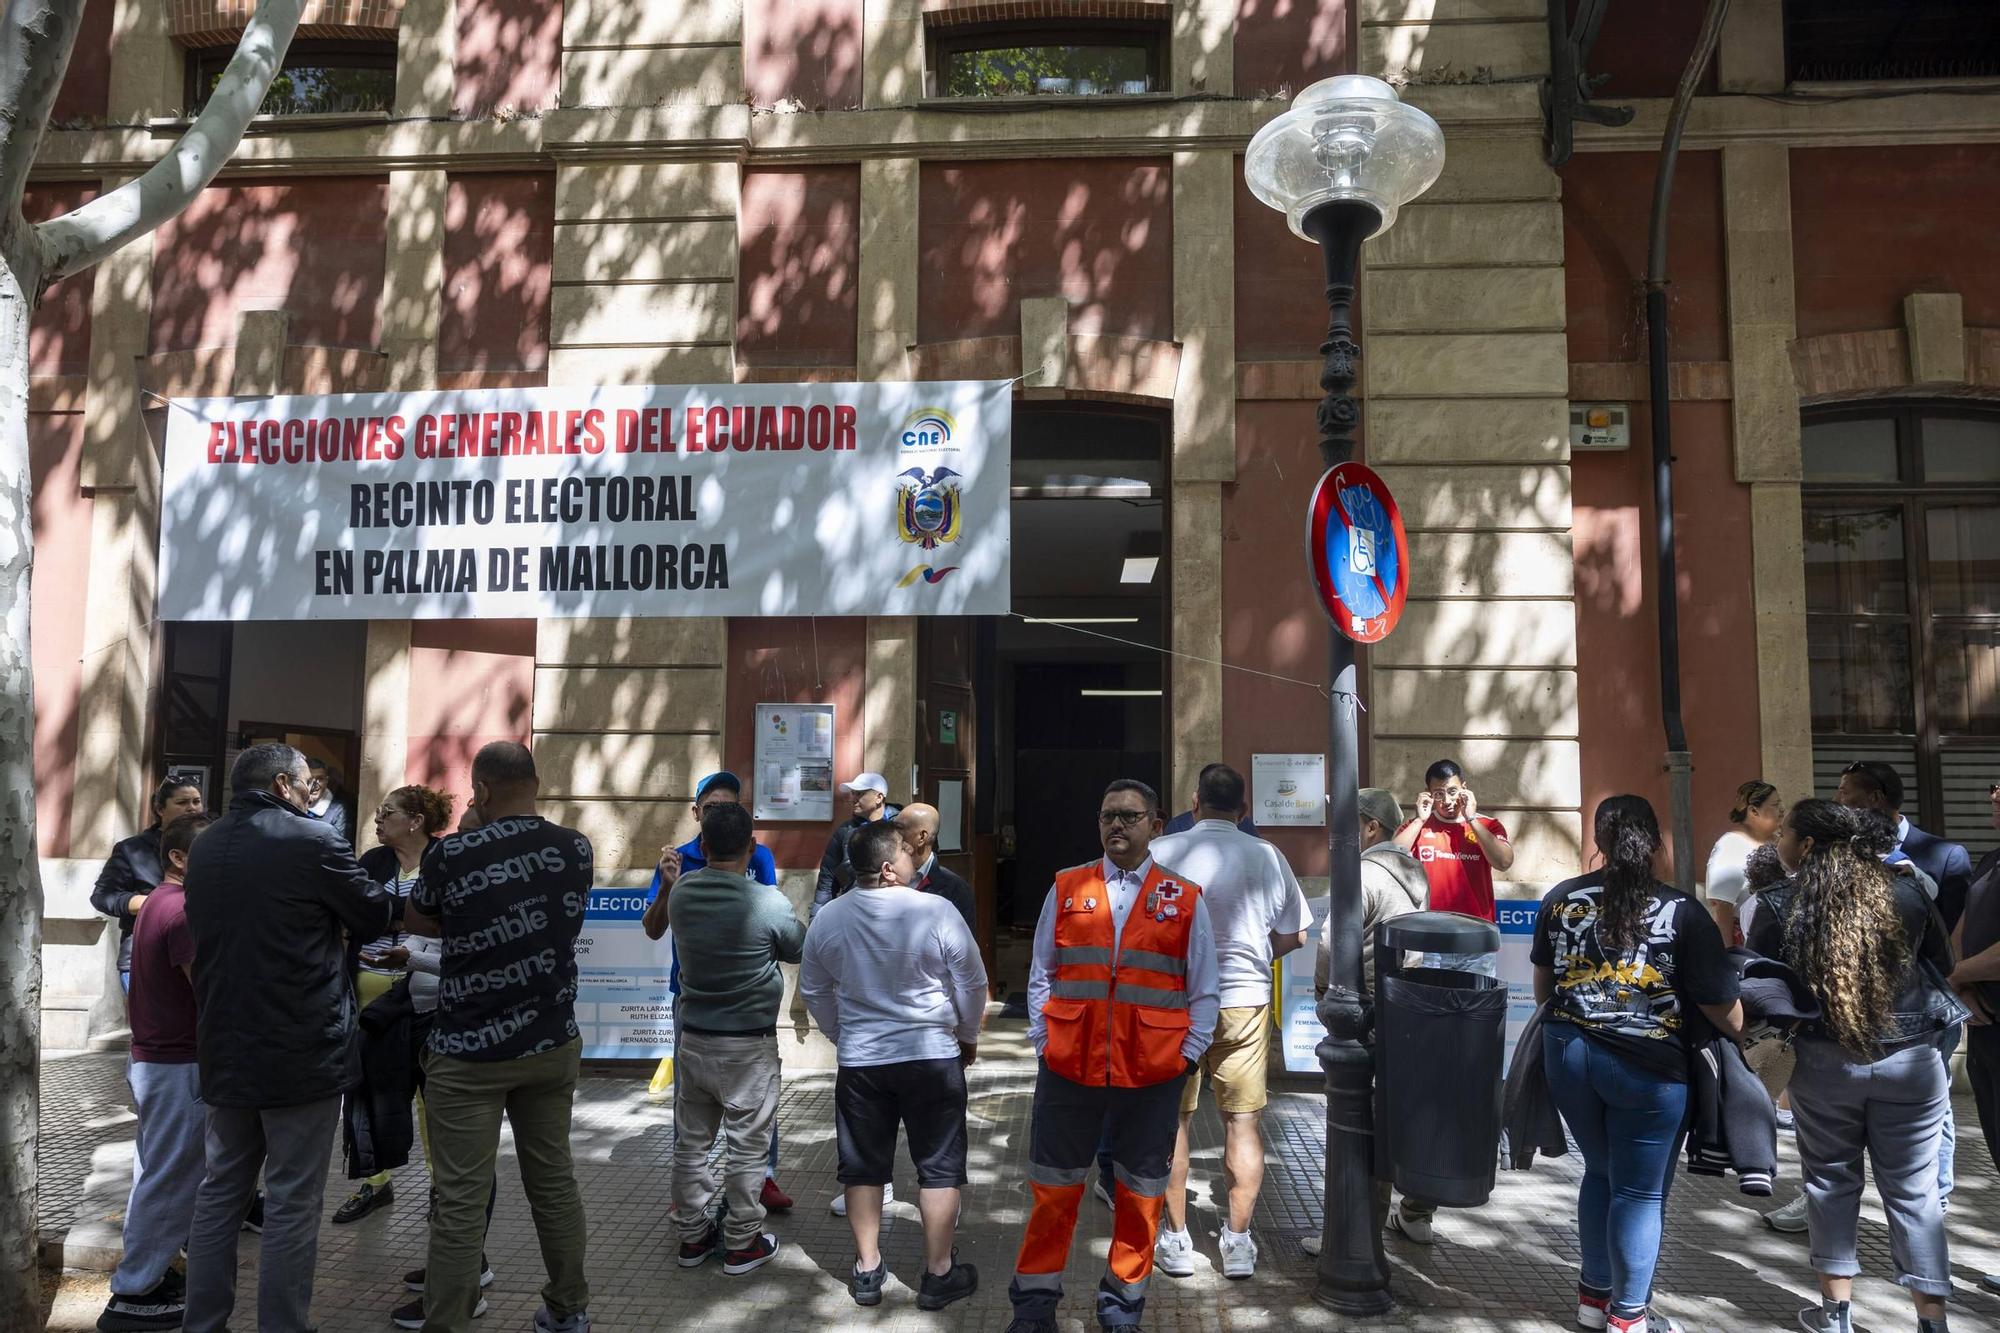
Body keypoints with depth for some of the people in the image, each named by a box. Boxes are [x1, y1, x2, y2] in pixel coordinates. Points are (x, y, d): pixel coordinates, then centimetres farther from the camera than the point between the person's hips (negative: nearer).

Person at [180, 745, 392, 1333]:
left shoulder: (203, 848, 8)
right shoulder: (312, 841, -14)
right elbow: (376, 917, -3)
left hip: (224, 1050, 7)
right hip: (302, 1051, -7)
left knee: (220, 1192, 17)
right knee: (291, 1203, 2)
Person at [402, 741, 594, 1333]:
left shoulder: (451, 855, -14)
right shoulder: (577, 849, -3)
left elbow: (415, 922, 5)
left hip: (469, 1052, -4)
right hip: (553, 1043, 4)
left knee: (460, 1200, 3)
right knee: (554, 1180, 16)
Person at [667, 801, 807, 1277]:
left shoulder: (681, 892, -7)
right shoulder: (767, 902, -20)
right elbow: (800, 948, -3)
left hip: (692, 1037, 5)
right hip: (748, 1045, -5)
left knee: (691, 1141, 16)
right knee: (745, 1147, 8)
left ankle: (693, 1235, 28)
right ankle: (743, 1243, 18)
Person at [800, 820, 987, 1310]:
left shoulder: (827, 919, -4)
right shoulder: (936, 910, -17)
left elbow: (814, 992, 10)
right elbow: (972, 983, -7)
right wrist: (968, 1036, 10)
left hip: (859, 1060, 3)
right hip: (933, 1055, -3)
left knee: (863, 1166, 15)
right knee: (939, 1165, 9)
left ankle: (867, 1270, 24)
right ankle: (938, 1274, 16)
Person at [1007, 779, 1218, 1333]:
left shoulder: (1185, 900, 2)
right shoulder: (1067, 890, 4)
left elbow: (1204, 992, 5)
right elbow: (1041, 976, 8)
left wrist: (1186, 1056, -2)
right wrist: (1043, 1042, 2)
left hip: (1153, 1074, 0)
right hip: (1068, 1068, 1)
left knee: (1141, 1190, 12)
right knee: (1054, 1186, 10)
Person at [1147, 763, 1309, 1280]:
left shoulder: (1161, 853, -8)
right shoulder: (1268, 857, -3)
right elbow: (1293, 937, 4)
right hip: (1245, 1003, 1)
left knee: (1172, 1122, 10)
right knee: (1243, 1124, 10)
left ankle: (1176, 1240, 17)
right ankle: (1238, 1242, 15)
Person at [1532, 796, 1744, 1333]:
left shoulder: (1561, 899, 3)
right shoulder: (1682, 912, -9)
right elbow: (1724, 1009, -6)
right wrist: (1739, 1032, 16)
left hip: (1568, 1052, 5)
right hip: (1648, 1067, -4)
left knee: (1600, 1174, 22)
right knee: (1641, 1192, 9)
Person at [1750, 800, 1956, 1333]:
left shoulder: (1780, 904, -8)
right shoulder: (1906, 893, 0)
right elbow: (1945, 968, 13)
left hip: (1823, 1063, -1)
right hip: (1911, 1060, 1)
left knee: (1831, 1181, 13)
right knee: (1913, 1190, 11)